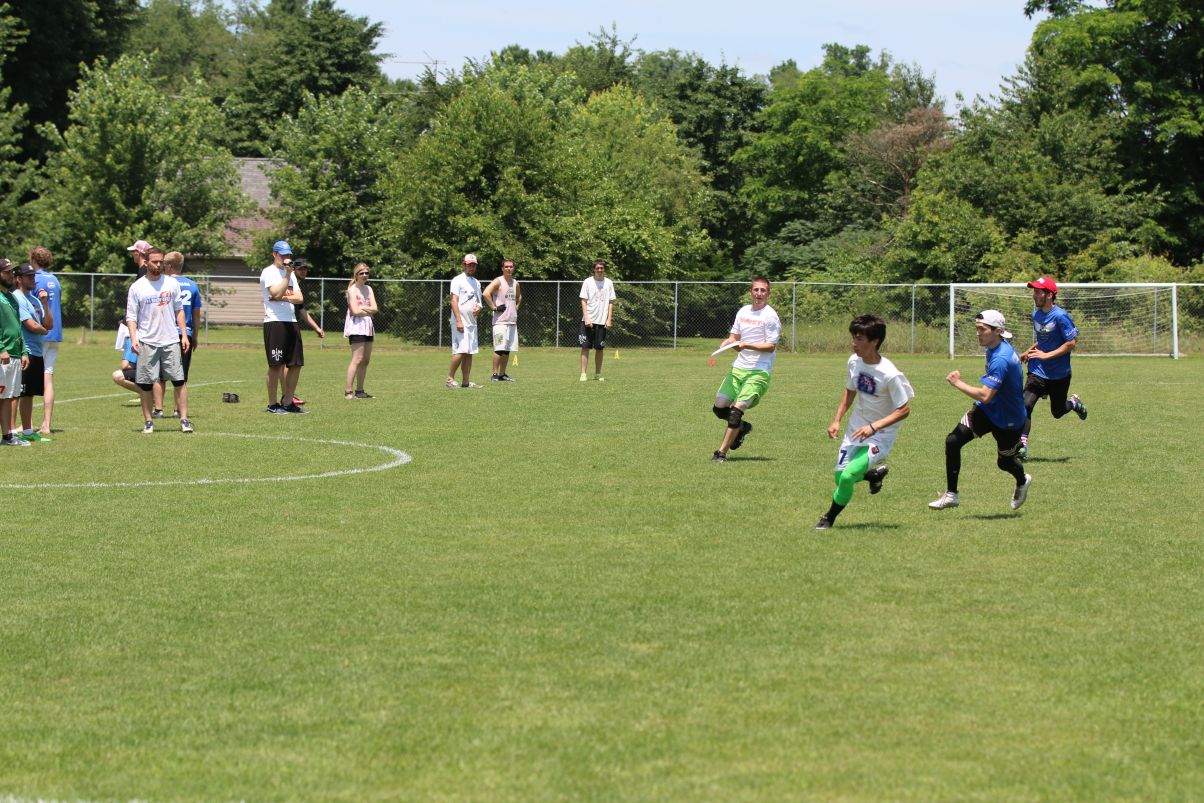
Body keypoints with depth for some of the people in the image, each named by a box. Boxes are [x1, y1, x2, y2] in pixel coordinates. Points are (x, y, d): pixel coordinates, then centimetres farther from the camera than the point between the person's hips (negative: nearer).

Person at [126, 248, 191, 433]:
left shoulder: (171, 284, 7)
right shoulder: (137, 287, 0)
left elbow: (179, 310, 13)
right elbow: (131, 317, 0)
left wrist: (184, 335, 6)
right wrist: (133, 339, -13)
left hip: (171, 341, 2)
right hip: (147, 342, -1)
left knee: (179, 381, -3)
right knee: (145, 384, 1)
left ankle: (184, 420, 0)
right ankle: (148, 422, 10)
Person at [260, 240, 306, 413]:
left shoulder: (290, 273, 19)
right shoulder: (268, 272, -3)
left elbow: (299, 298, 9)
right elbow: (276, 293, -19)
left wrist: (283, 298, -7)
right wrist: (287, 275, -17)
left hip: (291, 321, 8)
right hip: (274, 321, -7)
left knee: (296, 364, 6)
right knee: (276, 365, -6)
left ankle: (288, 402, 14)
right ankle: (273, 404, 0)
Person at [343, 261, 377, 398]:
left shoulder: (368, 289, 15)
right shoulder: (352, 289, -6)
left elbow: (375, 308, 5)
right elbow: (355, 311, -15)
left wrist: (362, 307, -9)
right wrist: (369, 311, -2)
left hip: (367, 326, 8)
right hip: (356, 326, -8)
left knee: (366, 360, 8)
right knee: (357, 360, -14)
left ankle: (359, 390, 15)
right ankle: (348, 392, -14)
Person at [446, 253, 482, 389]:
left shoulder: (476, 282, 18)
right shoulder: (458, 280, -7)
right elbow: (454, 301, -14)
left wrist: (478, 307, 0)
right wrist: (458, 321, -22)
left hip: (472, 322, 8)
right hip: (460, 322, -8)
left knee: (469, 352, 6)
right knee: (461, 351, -14)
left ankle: (466, 381, 7)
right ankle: (450, 378, -7)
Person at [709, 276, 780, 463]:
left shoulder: (770, 316, -7)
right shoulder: (743, 311, 13)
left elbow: (770, 346, -12)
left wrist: (746, 345, -22)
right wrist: (728, 343, -3)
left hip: (759, 372, -7)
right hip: (738, 368, 7)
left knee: (737, 409, -17)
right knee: (719, 407, 2)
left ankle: (721, 453, -15)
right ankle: (742, 427, 31)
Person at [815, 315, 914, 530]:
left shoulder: (890, 375, -26)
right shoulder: (854, 361, -6)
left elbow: (904, 410, -21)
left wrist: (874, 427, -29)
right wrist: (836, 420, 2)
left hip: (880, 436, -7)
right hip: (856, 429, 7)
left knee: (847, 477, -19)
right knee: (840, 477, 9)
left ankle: (830, 518, 6)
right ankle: (875, 473, 39)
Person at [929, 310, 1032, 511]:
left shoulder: (1001, 359, -33)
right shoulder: (993, 348, -2)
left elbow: (985, 395, -37)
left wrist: (958, 383, -29)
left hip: (1008, 420, -8)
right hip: (987, 410, 8)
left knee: (1004, 462, 14)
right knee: (953, 441, -10)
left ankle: (1022, 481, 50)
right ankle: (951, 494, -2)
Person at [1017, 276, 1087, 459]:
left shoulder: (1060, 316, -19)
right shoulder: (1036, 314, 3)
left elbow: (1072, 343, -20)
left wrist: (1046, 355, -23)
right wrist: (1029, 352, 8)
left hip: (1059, 374, -4)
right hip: (1038, 372, 4)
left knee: (1057, 412, 13)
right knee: (1025, 405, -16)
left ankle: (1074, 403, 47)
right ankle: (1022, 445, -14)